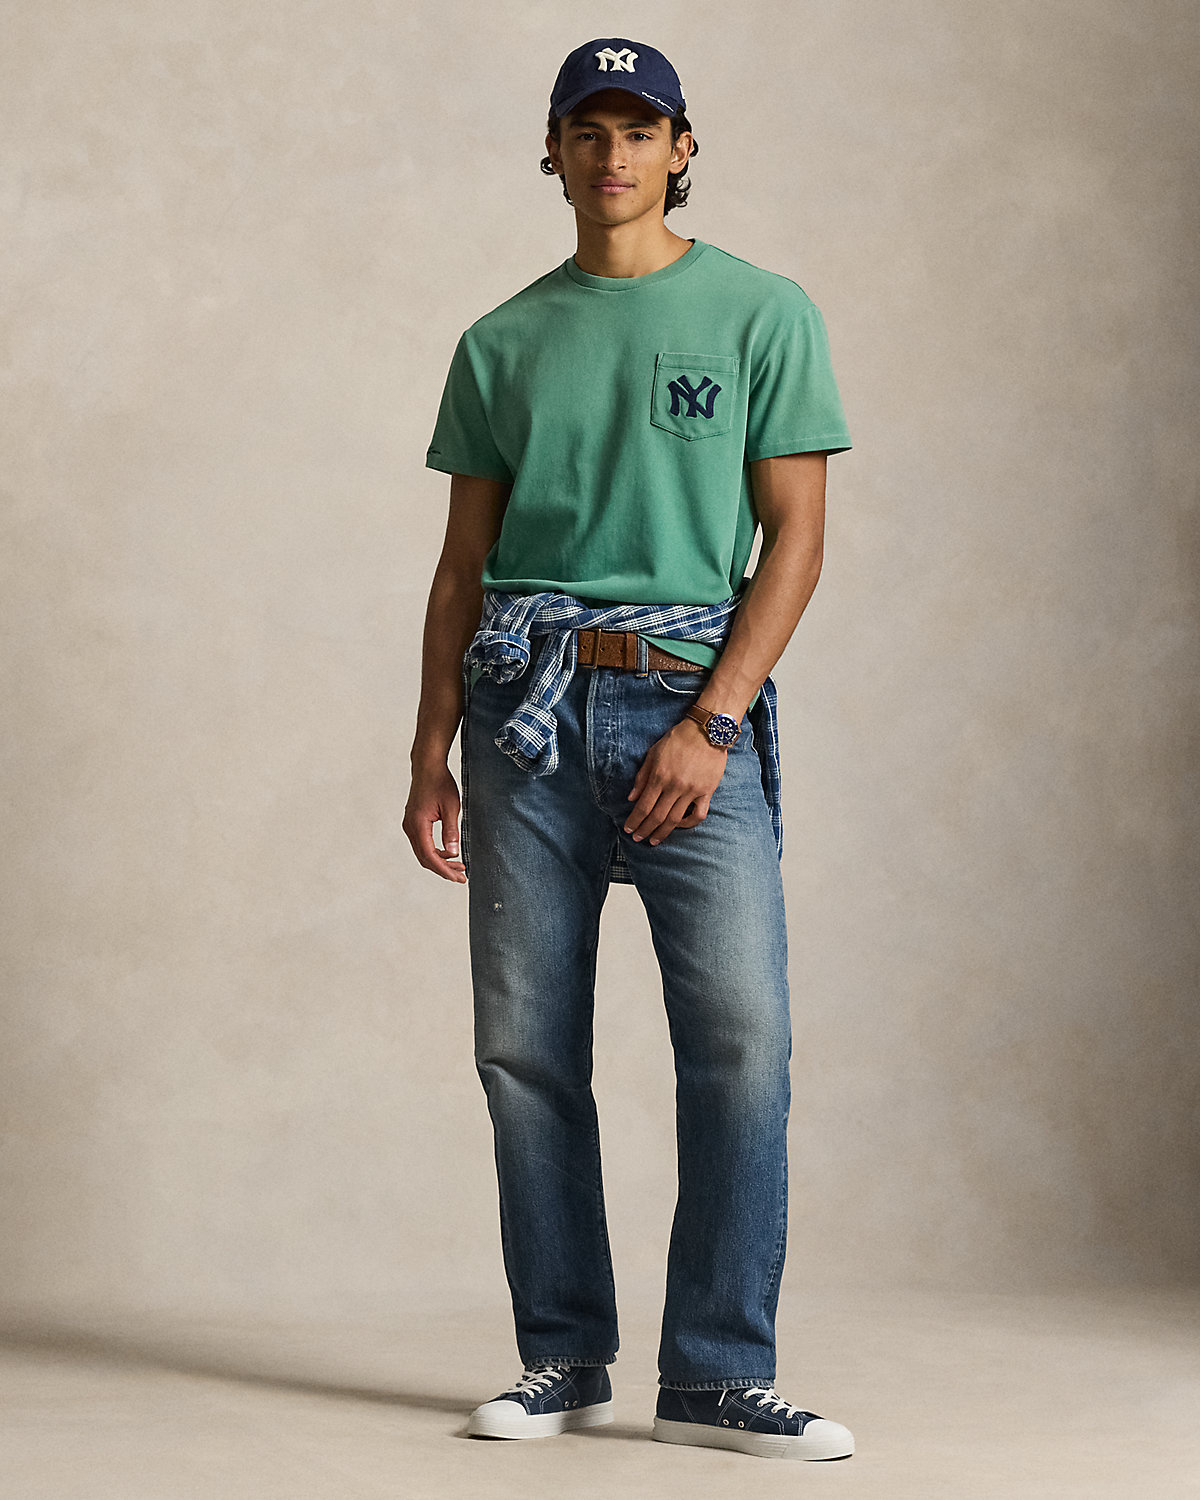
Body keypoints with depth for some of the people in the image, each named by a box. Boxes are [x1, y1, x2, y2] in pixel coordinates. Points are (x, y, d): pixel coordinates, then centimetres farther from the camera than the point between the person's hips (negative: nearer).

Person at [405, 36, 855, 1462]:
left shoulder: (763, 314, 6)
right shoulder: (503, 343, 15)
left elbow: (794, 536, 0)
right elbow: (463, 562, 16)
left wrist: (714, 723, -10)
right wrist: (429, 755, 7)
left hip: (689, 701, -3)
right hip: (525, 702, 3)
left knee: (741, 1031, -13)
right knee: (526, 1046, 2)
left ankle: (716, 1374, -8)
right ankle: (563, 1358, 11)